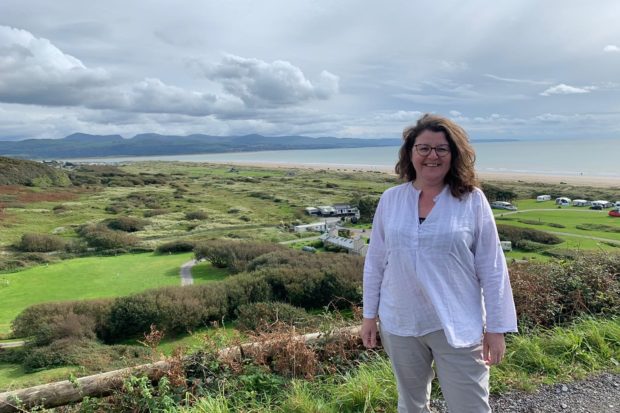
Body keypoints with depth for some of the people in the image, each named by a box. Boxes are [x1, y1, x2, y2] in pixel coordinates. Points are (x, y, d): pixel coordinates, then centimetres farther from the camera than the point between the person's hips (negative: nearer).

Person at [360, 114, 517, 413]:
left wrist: (496, 327, -4)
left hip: (457, 327, -2)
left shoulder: (473, 200, -8)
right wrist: (369, 315, 7)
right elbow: (375, 261, 5)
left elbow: (492, 267, -5)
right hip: (400, 324, 3)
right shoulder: (390, 199, -1)